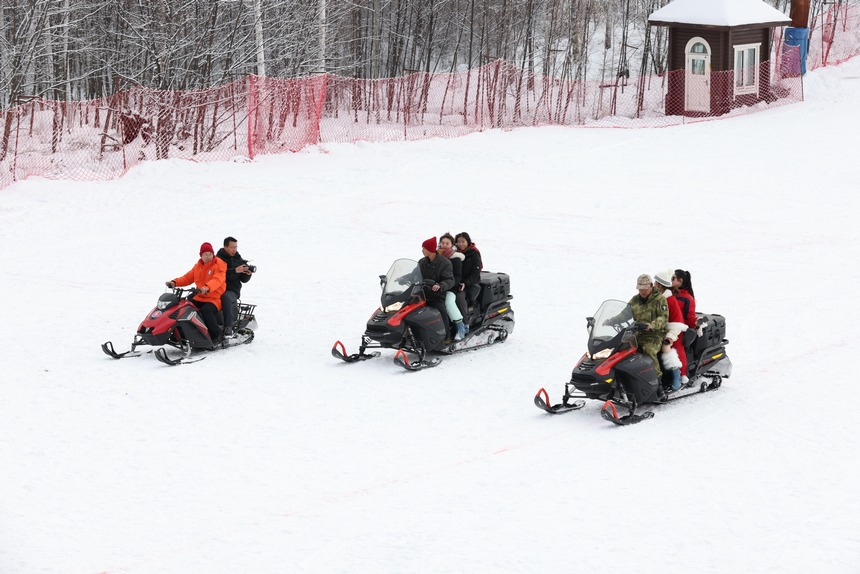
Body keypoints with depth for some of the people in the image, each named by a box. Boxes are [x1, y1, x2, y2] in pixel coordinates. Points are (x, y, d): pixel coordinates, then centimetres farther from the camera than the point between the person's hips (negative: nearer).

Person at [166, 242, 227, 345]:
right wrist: (174, 283, -3)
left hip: (215, 298, -7)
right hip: (199, 297, 7)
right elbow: (187, 278, 15)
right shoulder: (198, 266, 16)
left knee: (206, 310, -36)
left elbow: (217, 280, -24)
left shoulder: (219, 265, -6)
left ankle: (216, 335, -24)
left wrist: (207, 287, -45)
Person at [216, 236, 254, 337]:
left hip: (232, 290, 1)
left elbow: (244, 280, 14)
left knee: (226, 297, -38)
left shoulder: (239, 260, 15)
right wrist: (235, 270, -22)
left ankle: (228, 327, -42)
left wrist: (248, 273, -7)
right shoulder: (218, 259, 5)